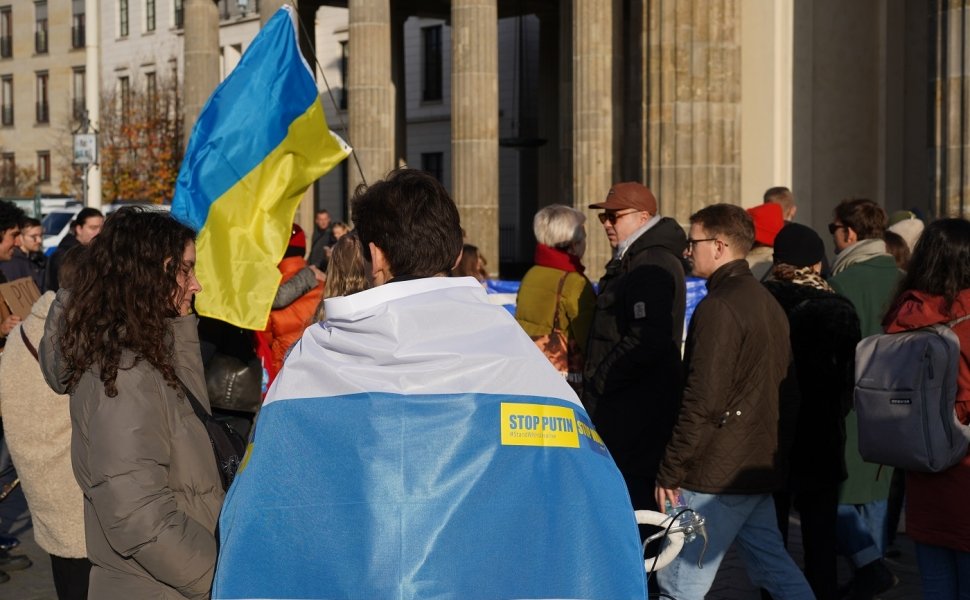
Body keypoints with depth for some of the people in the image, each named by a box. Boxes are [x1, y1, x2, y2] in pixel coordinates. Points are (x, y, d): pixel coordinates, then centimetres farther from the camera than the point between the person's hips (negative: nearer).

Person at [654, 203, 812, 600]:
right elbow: (785, 390, 19)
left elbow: (702, 400, -20)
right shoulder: (768, 303, 14)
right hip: (761, 466, 10)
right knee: (774, 567, 16)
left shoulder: (718, 307, -15)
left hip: (716, 477, -9)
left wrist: (670, 470, -15)